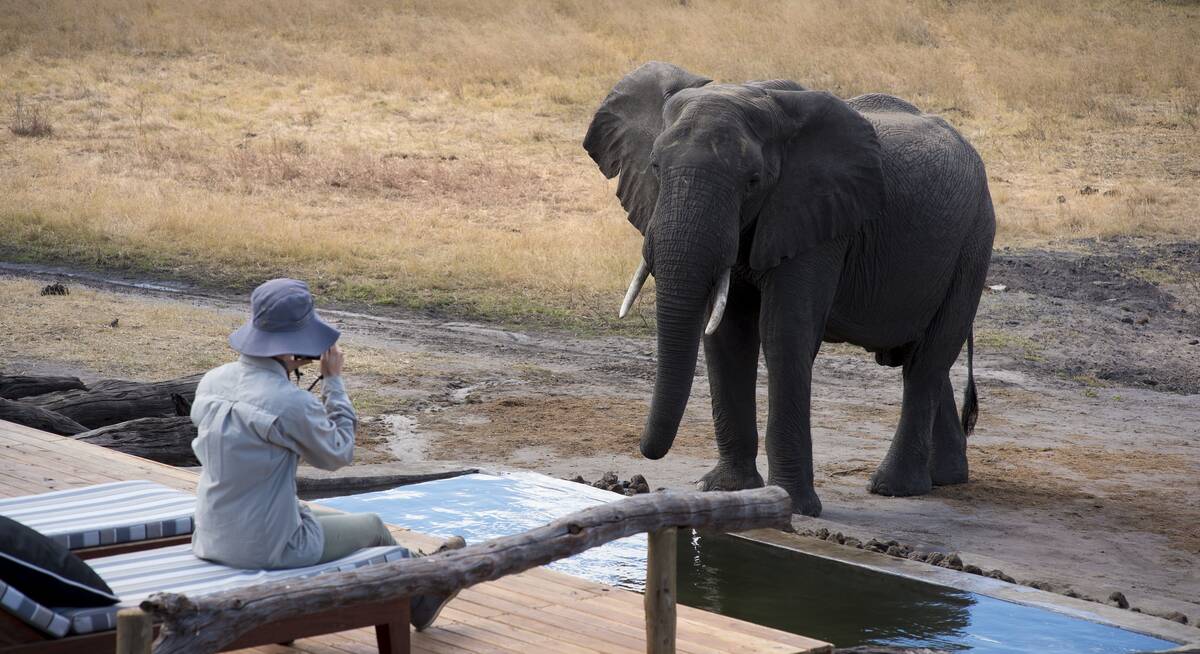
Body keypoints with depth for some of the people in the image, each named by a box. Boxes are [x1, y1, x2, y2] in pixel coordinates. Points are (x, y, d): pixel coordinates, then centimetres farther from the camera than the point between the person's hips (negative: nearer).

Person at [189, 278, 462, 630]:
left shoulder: (211, 382, -4)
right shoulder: (292, 403, -26)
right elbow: (338, 453, -8)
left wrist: (284, 368, 9)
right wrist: (333, 381, -3)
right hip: (268, 547, -7)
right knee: (373, 527, 18)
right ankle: (417, 594, 48)